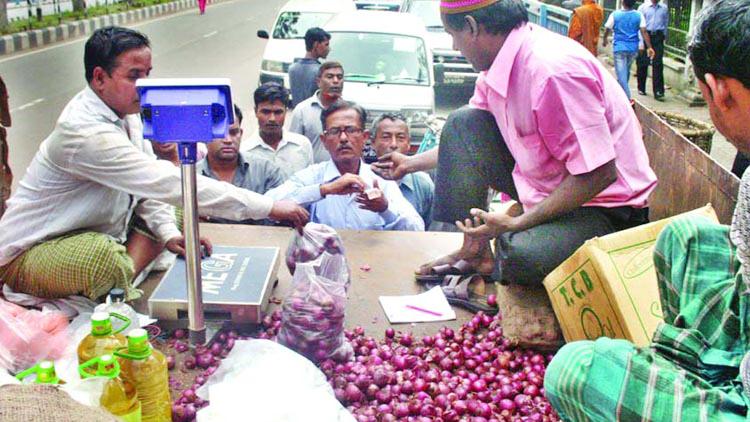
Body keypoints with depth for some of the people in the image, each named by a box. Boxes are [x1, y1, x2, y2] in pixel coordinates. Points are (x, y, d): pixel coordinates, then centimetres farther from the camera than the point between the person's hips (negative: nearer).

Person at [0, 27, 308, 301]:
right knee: (105, 256, -40)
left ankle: (123, 279, -10)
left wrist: (168, 233, -10)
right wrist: (268, 207, -36)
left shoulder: (124, 111, -1)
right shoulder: (87, 133, -31)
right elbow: (169, 183, -36)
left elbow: (148, 183, 7)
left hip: (94, 231, 10)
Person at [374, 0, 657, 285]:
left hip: (606, 206, -8)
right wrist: (411, 163, 29)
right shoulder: (499, 64, 1)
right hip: (546, 187, 9)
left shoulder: (552, 69, -28)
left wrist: (518, 222, -23)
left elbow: (600, 174, -27)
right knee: (462, 123, -1)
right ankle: (474, 250, -1)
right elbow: (466, 142, 19)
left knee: (520, 257, -37)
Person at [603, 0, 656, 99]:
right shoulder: (639, 15, -2)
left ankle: (627, 99, -13)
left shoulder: (615, 15, -5)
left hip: (619, 48, -3)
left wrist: (604, 40, 26)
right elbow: (644, 32, -8)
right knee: (626, 71, 22)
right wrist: (649, 47, -6)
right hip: (633, 48, 3)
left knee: (621, 73, -4)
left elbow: (607, 29, 6)